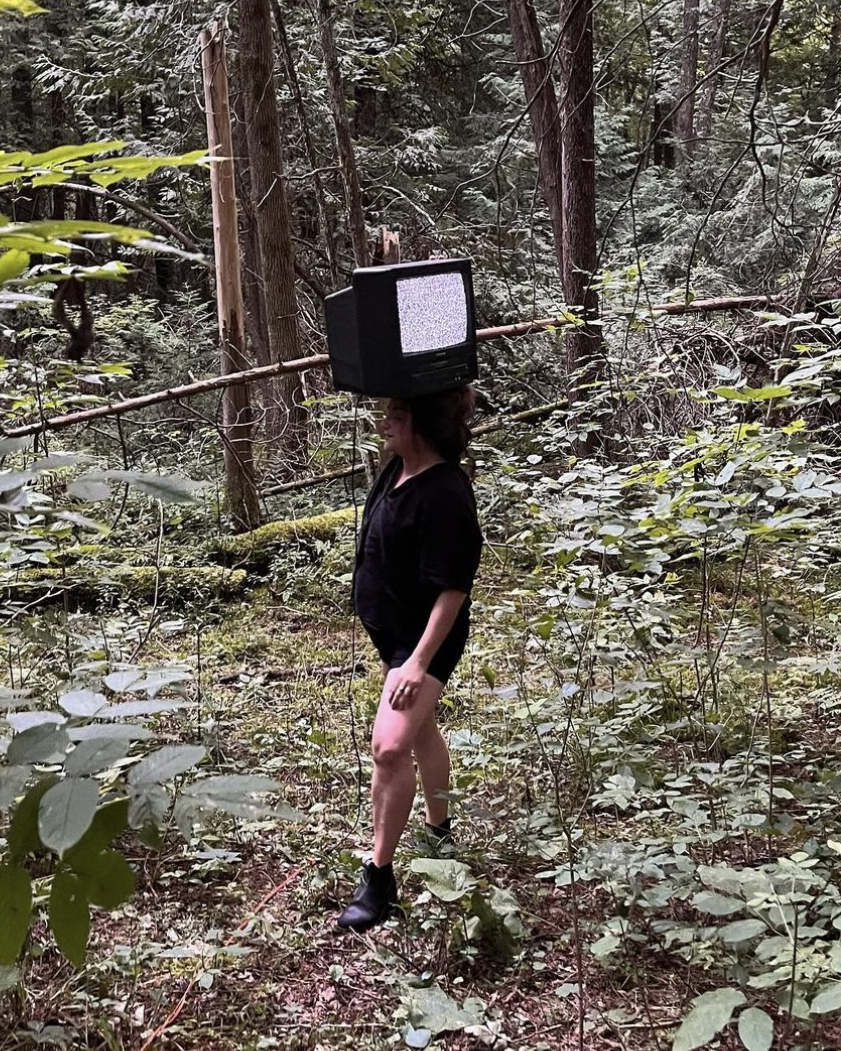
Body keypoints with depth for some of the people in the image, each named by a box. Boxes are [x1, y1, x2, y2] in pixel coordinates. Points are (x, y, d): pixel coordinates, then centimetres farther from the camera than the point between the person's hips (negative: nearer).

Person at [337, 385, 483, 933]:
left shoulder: (445, 494, -29)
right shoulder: (400, 467, -4)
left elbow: (453, 588, -30)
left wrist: (419, 662, -31)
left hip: (426, 636, -10)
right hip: (392, 628, 10)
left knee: (391, 745, -20)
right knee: (421, 729, 24)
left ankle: (380, 878, -8)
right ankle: (439, 831, 45)